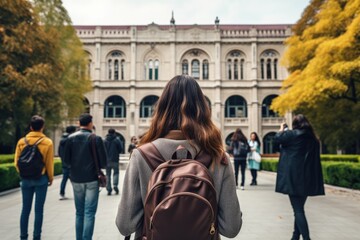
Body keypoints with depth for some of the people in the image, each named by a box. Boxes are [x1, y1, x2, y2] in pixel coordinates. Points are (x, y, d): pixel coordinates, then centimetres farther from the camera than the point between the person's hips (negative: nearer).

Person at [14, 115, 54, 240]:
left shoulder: (21, 141, -1)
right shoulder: (47, 142, -8)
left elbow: (17, 161, 2)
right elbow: (49, 163, -6)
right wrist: (51, 178, 8)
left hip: (26, 179, 3)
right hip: (41, 178, -2)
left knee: (25, 209, 11)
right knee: (39, 209, 5)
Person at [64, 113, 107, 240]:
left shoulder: (71, 138, 0)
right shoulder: (96, 139, -10)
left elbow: (66, 160, 1)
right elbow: (103, 162, -10)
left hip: (76, 179, 4)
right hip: (92, 179, -4)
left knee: (79, 212, 15)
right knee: (89, 213, 0)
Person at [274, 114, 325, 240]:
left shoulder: (293, 134, -8)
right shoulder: (314, 139, 12)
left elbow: (277, 139, 4)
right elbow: (315, 158, 17)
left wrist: (282, 128, 19)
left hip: (294, 177, -7)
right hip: (308, 178, 7)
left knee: (298, 210, -5)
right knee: (299, 208, 17)